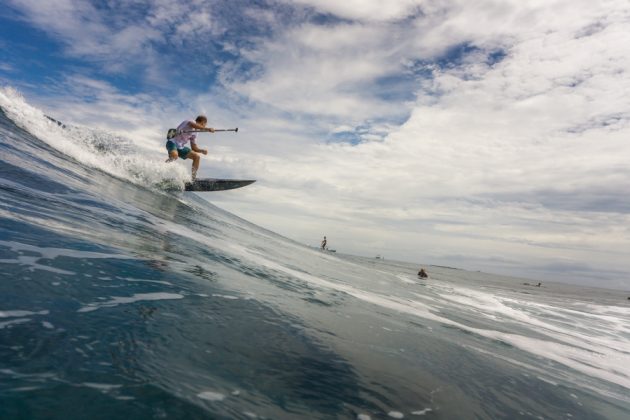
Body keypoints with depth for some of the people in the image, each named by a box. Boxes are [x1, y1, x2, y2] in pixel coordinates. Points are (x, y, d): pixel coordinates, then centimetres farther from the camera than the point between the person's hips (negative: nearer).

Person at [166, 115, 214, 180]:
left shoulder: (194, 134, 16)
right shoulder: (190, 122, -6)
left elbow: (194, 147, 18)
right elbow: (195, 126, -32)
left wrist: (202, 150, 0)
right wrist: (207, 129, -45)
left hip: (180, 147, 9)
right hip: (172, 143, -9)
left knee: (197, 156, 1)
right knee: (174, 155, -38)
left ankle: (193, 178, 3)